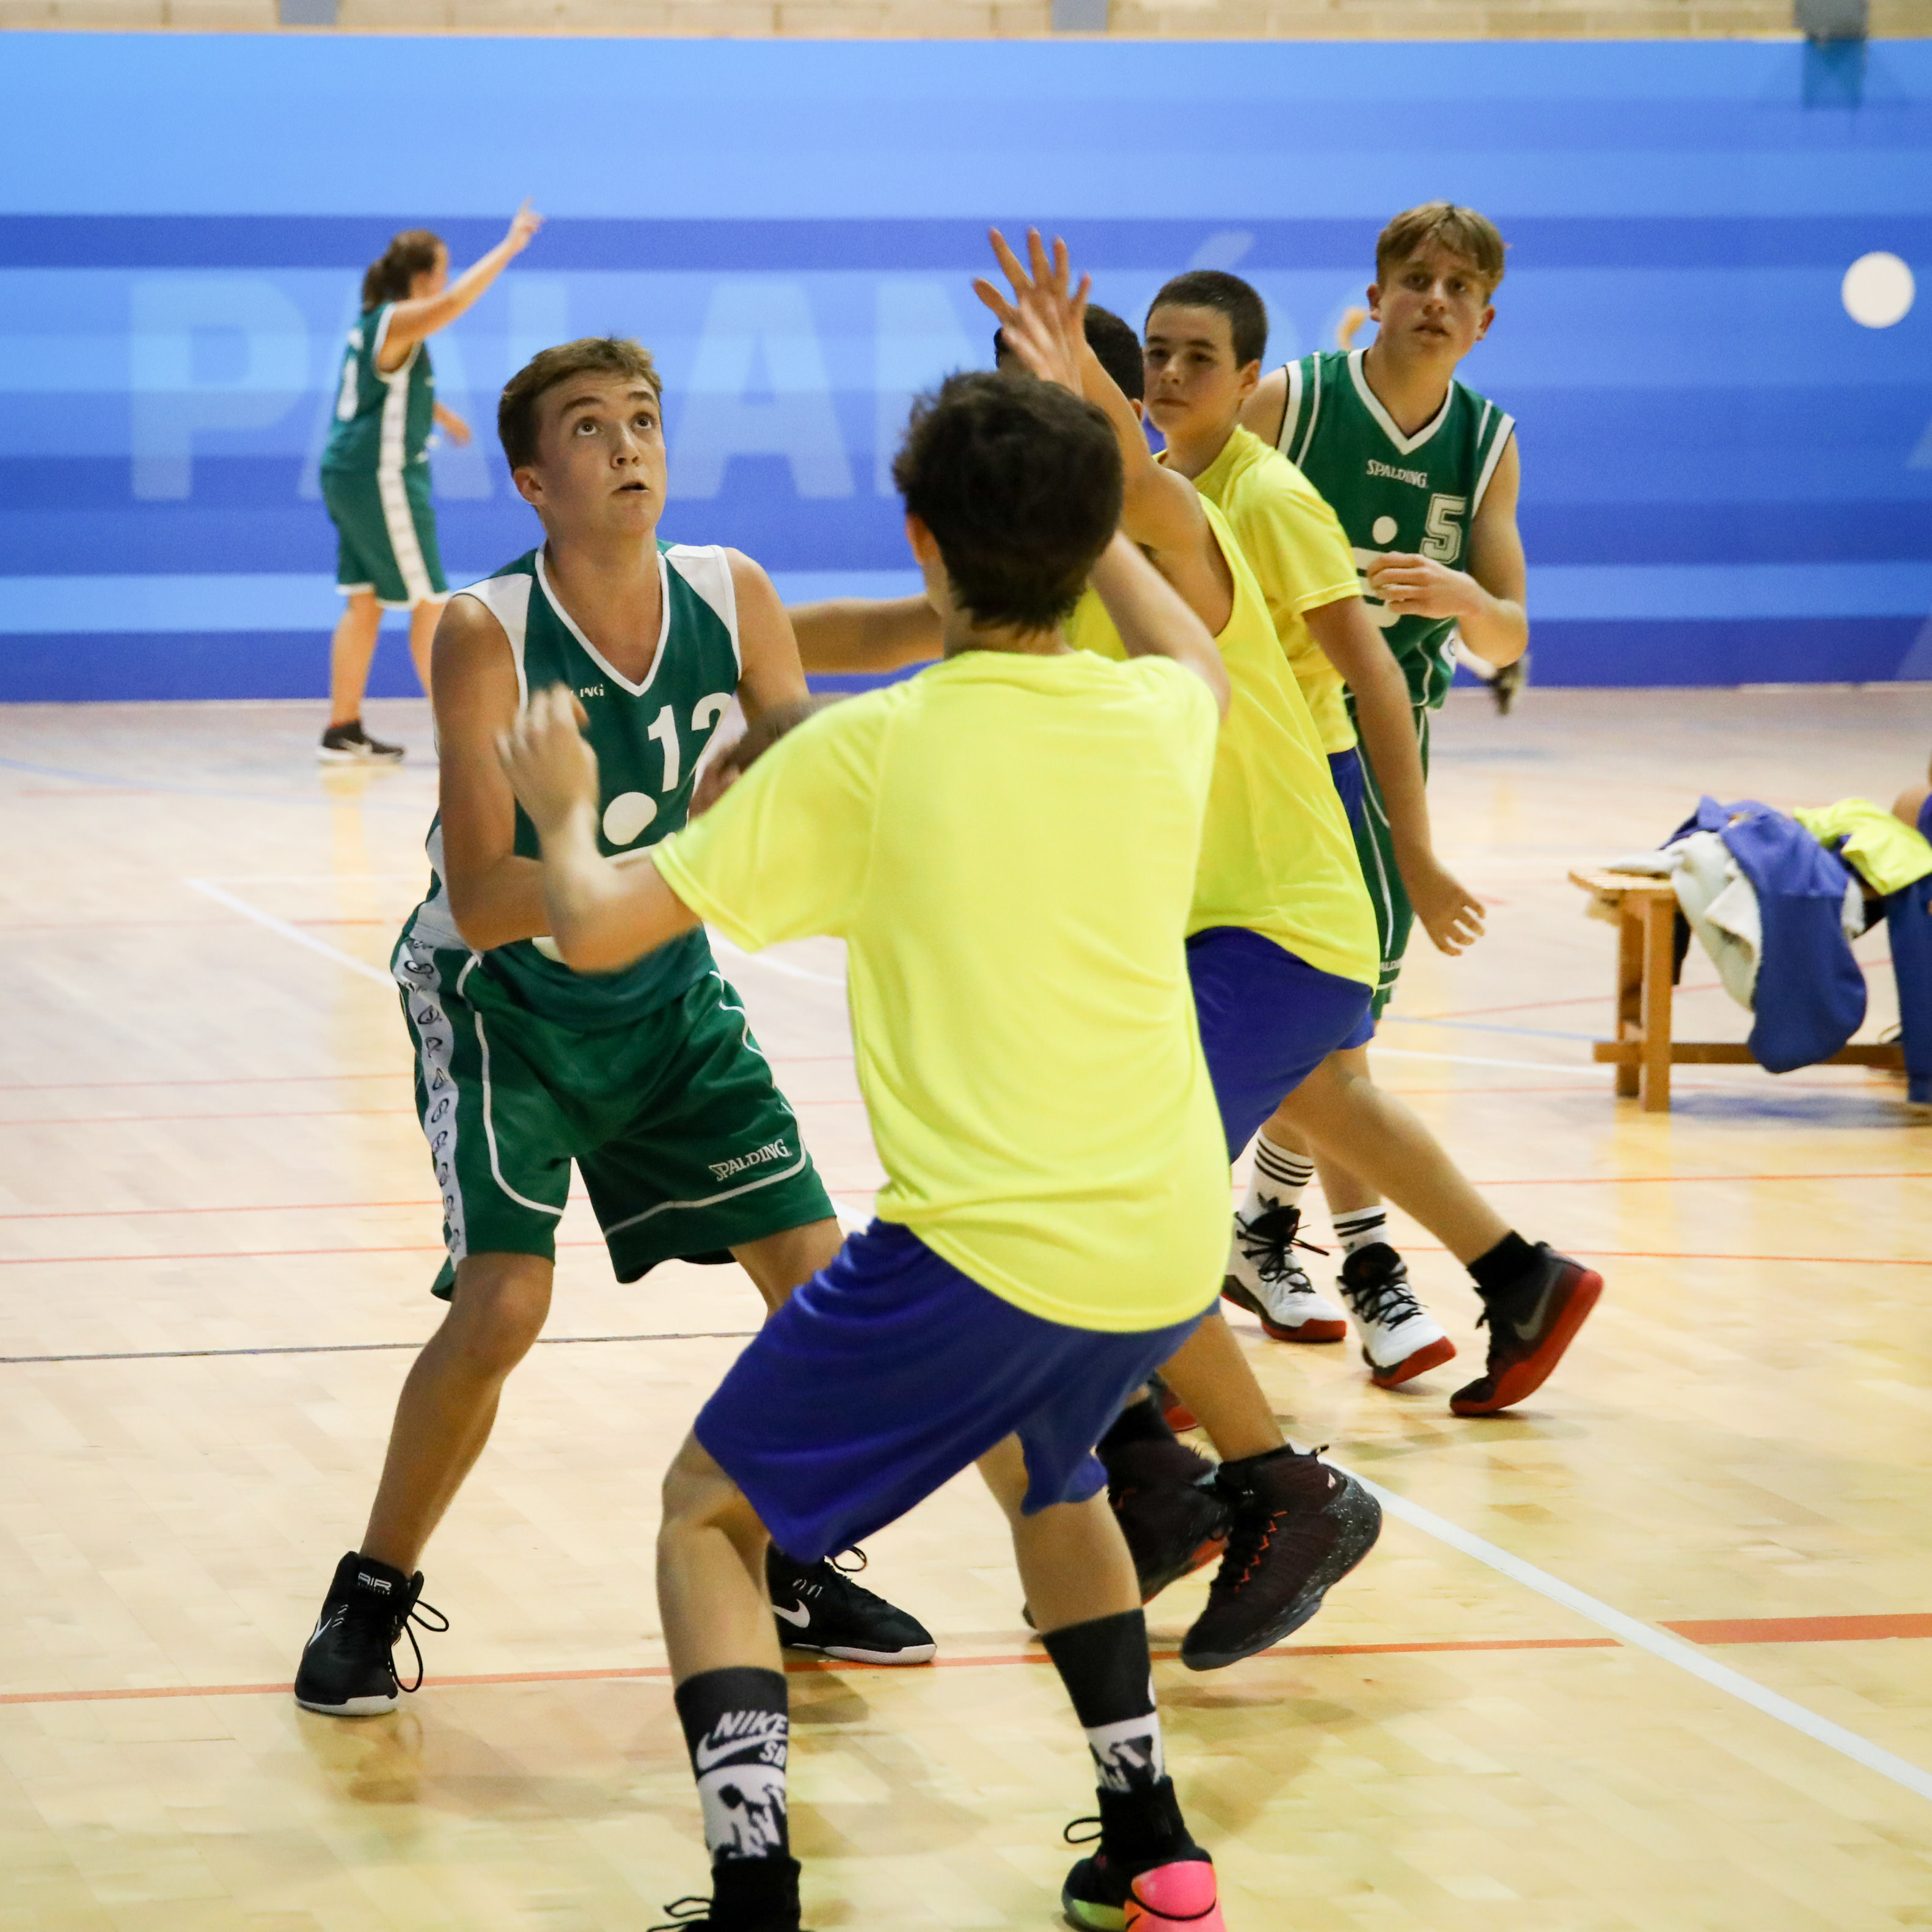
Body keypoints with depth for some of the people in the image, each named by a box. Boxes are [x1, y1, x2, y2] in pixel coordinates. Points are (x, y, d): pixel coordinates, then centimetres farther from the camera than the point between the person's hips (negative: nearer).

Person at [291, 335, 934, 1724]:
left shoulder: (732, 598, -12)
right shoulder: (487, 635, -25)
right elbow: (482, 906, -29)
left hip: (665, 991, 5)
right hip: (500, 998, -5)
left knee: (818, 1270, 2)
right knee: (505, 1302, -20)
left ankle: (792, 1563, 23)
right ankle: (372, 1597, 0)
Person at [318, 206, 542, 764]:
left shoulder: (375, 322, 12)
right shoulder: (397, 322, -16)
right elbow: (453, 302, -37)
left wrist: (440, 414, 47)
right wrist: (508, 249, -33)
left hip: (350, 475, 9)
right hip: (382, 480, -9)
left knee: (364, 604, 11)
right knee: (430, 603, -2)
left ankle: (343, 732, 11)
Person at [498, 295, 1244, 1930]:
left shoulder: (867, 754, -10)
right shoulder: (1158, 720, 3)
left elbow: (598, 928, -7)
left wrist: (563, 814, 15)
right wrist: (1075, 466, 38)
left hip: (982, 1251, -6)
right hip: (1169, 1252, 6)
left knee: (709, 1512, 11)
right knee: (1042, 1463, 36)